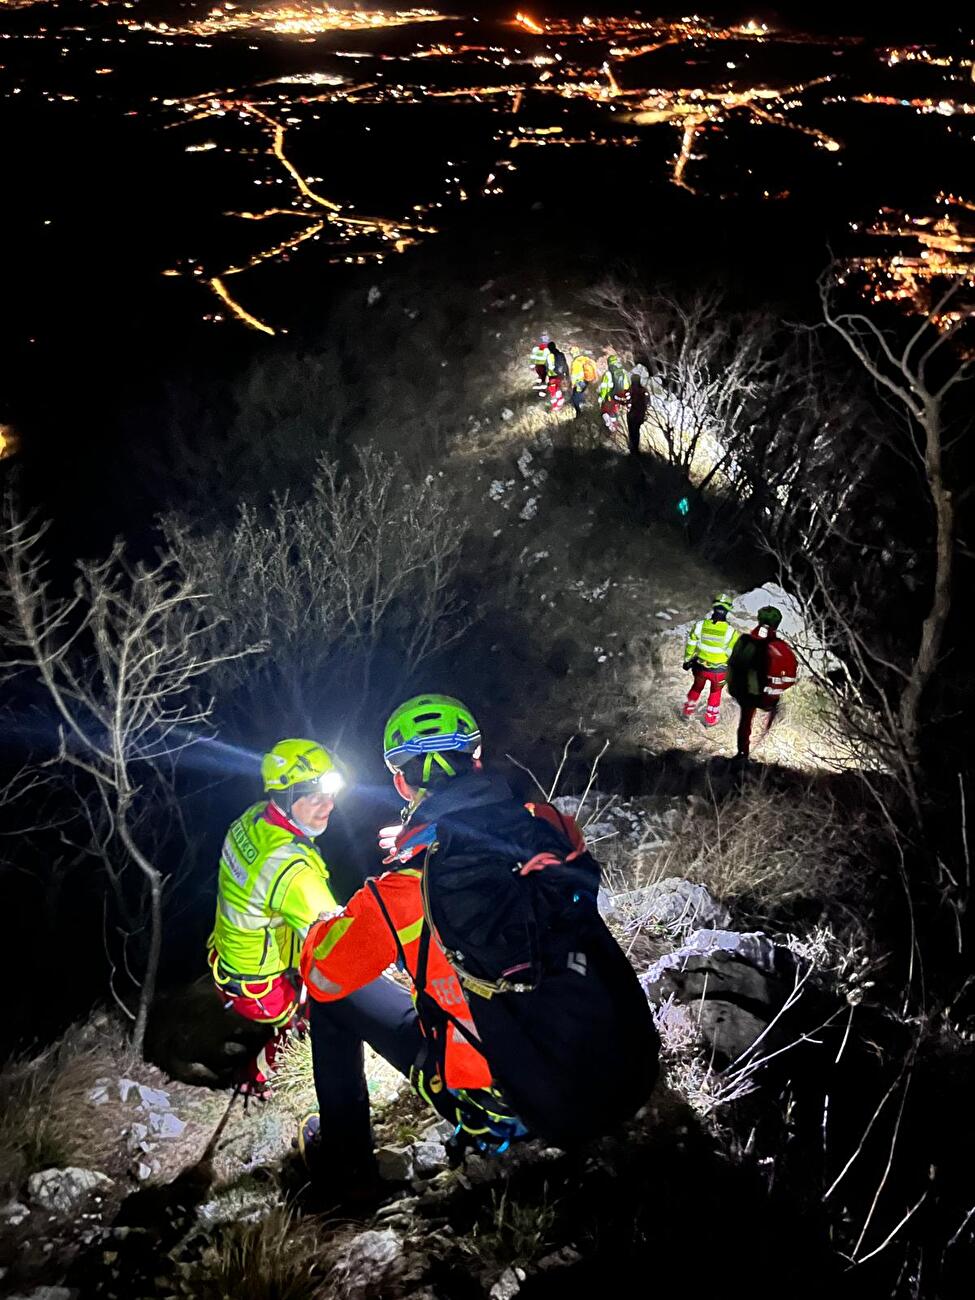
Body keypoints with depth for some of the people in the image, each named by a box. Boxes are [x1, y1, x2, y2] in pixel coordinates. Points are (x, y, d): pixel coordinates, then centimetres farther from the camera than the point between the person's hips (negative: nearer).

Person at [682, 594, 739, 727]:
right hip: (720, 671, -2)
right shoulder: (731, 632, -24)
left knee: (697, 687, 29)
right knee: (715, 691, 26)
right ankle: (711, 718, 38)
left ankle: (688, 711, 44)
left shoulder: (700, 625, -18)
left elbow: (690, 645, -5)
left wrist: (687, 660, 11)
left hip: (700, 667, 2)